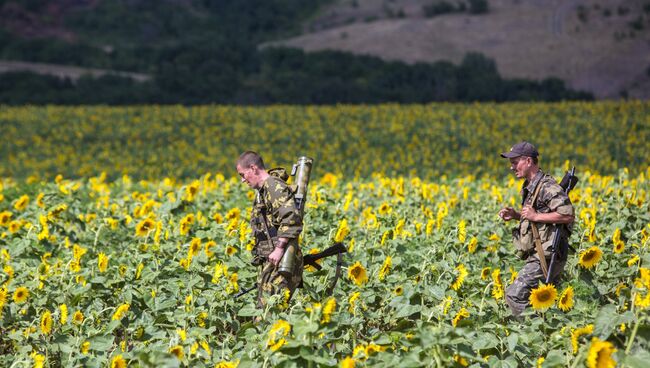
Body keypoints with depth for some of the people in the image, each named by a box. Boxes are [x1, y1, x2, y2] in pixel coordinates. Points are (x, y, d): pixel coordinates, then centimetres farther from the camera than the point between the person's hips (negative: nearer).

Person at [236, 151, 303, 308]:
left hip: (280, 261, -11)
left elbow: (291, 218, -22)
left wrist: (279, 248, -25)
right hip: (269, 262, 11)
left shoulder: (274, 186, -10)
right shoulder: (262, 191, 23)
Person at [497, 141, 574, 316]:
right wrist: (515, 215, 10)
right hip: (539, 256, 11)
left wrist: (535, 216, -22)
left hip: (546, 258, -11)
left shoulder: (547, 187, -16)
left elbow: (568, 215, -27)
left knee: (514, 295, -14)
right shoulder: (529, 187, 16)